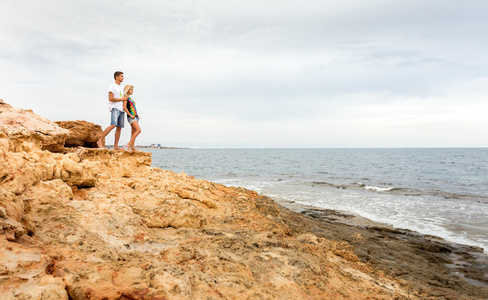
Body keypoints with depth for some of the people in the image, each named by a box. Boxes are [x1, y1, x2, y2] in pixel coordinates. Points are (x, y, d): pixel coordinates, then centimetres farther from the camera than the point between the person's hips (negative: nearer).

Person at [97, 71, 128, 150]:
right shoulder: (112, 86, -3)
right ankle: (100, 141, -17)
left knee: (119, 127, 2)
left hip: (121, 109, 8)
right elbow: (110, 98, -12)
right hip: (114, 108, -8)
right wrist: (122, 99, -7)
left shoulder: (121, 87, 23)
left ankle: (116, 146, 3)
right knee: (113, 125, -23)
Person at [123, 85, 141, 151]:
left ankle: (132, 147, 5)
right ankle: (130, 143, -13)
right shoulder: (126, 97, -4)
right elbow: (124, 107, -15)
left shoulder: (130, 98, 21)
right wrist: (130, 115, -16)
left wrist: (137, 115, 13)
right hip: (131, 117, -9)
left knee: (134, 132, 5)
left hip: (135, 116, 9)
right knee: (138, 130, -18)